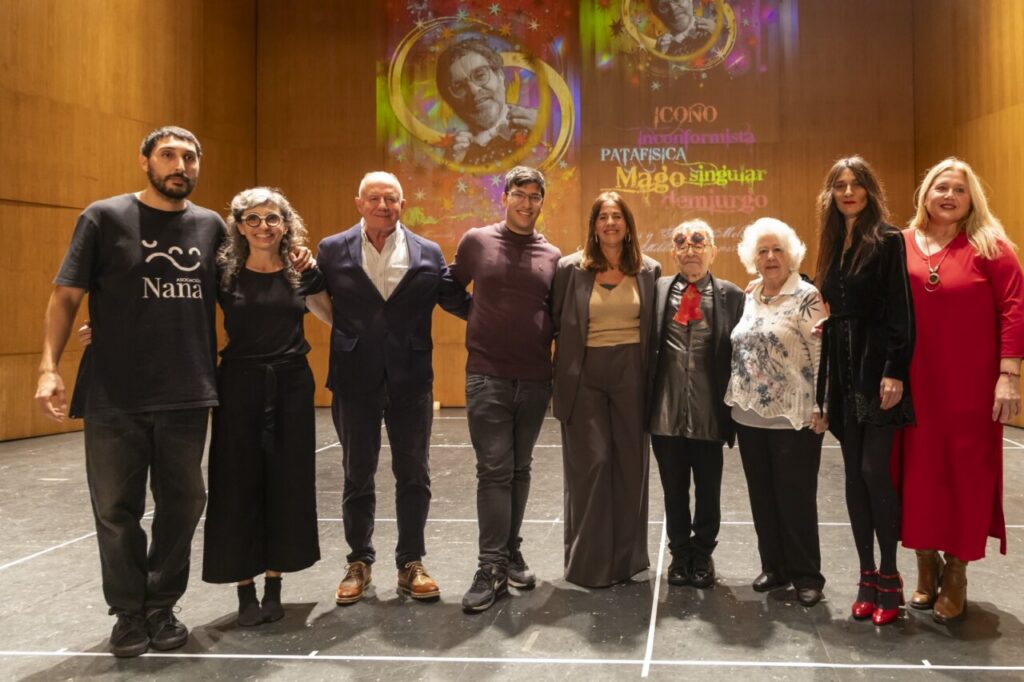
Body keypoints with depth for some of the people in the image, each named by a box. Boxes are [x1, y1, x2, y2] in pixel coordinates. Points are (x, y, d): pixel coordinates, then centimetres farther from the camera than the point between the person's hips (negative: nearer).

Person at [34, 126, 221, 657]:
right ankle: (129, 613, 25)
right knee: (117, 510, 7)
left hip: (188, 396, 3)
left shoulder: (211, 225, 8)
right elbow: (66, 295, -2)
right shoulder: (104, 217, 0)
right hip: (114, 397, -2)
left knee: (181, 505, 10)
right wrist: (49, 366, -12)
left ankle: (162, 607, 28)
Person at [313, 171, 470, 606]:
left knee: (413, 475, 9)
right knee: (357, 476, 11)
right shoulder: (332, 250, 3)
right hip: (355, 381, 0)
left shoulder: (428, 253, 4)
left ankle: (411, 563, 24)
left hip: (411, 379, 1)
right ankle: (359, 562, 27)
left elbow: (457, 301, 6)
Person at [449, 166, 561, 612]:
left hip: (535, 379, 3)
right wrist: (480, 318, 4)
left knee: (519, 470, 12)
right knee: (494, 469, -5)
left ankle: (512, 554, 24)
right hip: (487, 376, -2)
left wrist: (561, 367, 5)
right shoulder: (476, 241, 2)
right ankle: (491, 568, 0)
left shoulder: (552, 256, 7)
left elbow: (557, 316, 13)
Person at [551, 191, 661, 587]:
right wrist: (560, 373, -2)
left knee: (630, 464, 8)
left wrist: (651, 377, 5)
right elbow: (556, 321, 2)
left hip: (631, 376, 2)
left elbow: (655, 329, 10)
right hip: (585, 376, -2)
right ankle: (589, 561, 12)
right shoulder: (571, 268, 0)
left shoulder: (649, 270, 6)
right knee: (590, 465, -2)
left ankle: (626, 557, 23)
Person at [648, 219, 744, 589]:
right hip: (666, 411, 1)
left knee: (708, 489, 11)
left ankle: (702, 555, 31)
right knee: (673, 489, 13)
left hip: (708, 414, -1)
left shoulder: (731, 295, 1)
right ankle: (680, 553, 32)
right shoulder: (658, 290, 4)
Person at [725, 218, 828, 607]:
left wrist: (820, 407, -15)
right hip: (750, 416, 6)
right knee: (762, 496, 12)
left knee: (796, 498, 2)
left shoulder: (807, 297, -6)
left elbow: (821, 354, -11)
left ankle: (806, 575, 15)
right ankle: (773, 566, 25)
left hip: (793, 418, -6)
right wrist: (735, 401, 14)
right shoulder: (749, 299, 11)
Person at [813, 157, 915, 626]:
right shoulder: (834, 244, 14)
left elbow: (900, 311, -11)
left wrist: (895, 372, -18)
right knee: (854, 473, 8)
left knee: (874, 470, -7)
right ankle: (867, 575, 16)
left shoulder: (887, 240, -5)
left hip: (877, 366, -6)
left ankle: (889, 578, 7)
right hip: (844, 369, 6)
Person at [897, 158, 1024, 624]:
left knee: (965, 474, 6)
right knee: (918, 472, 10)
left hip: (970, 386, -2)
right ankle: (927, 565, 29)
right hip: (914, 385, 2)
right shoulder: (900, 246, 4)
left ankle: (956, 573, 23)